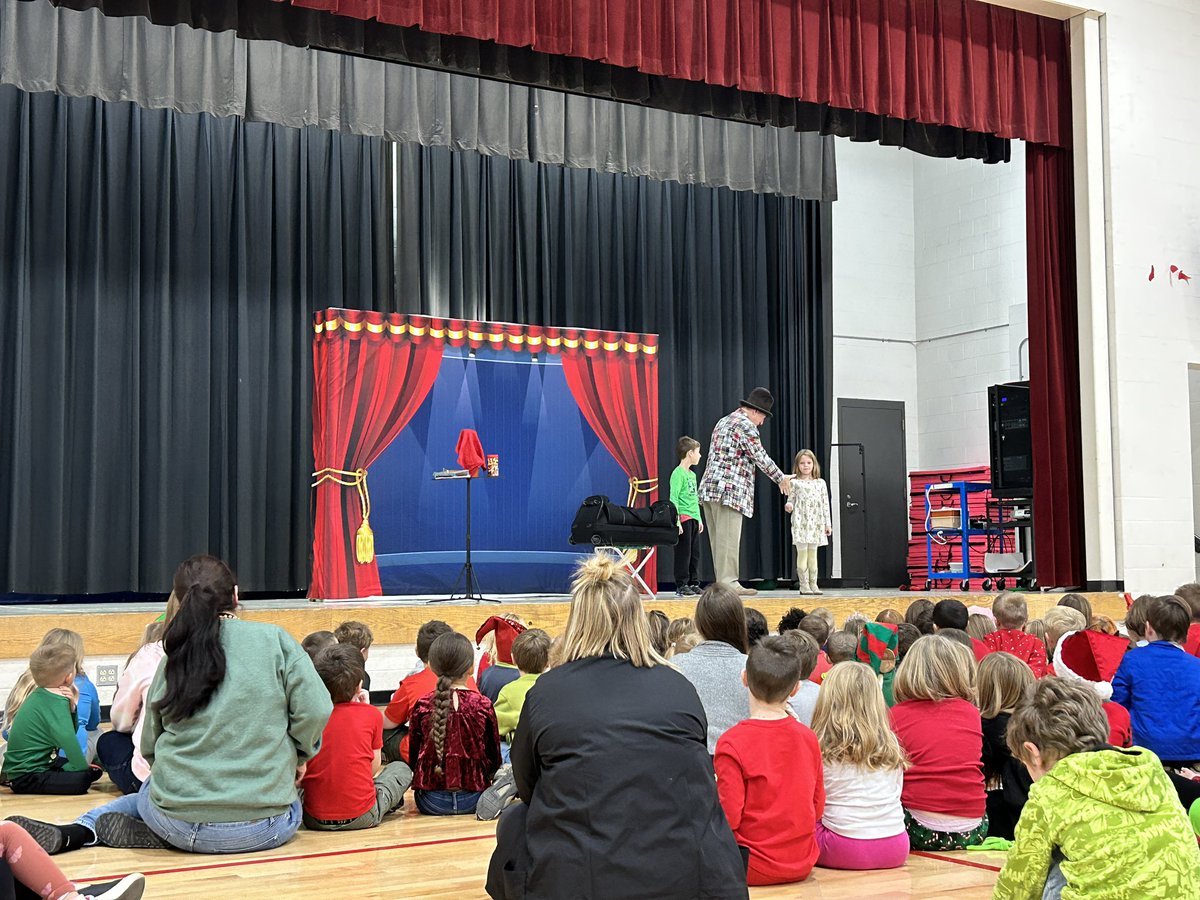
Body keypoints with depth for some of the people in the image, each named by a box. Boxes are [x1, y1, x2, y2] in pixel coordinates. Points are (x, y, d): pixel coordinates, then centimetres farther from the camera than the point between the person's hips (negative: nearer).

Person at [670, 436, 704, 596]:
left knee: (695, 553, 11)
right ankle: (681, 586, -1)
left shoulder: (692, 474, 17)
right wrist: (676, 521, -20)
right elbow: (673, 498, -16)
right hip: (683, 518, -9)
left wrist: (699, 519, 21)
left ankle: (694, 584, 18)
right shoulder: (678, 473, -11)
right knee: (683, 553, -5)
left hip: (693, 519, 9)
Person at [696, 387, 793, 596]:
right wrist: (781, 478, 8)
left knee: (720, 538, 8)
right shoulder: (746, 426, -7)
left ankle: (724, 581, 10)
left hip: (710, 488, 9)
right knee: (728, 538, -9)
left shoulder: (724, 422, 23)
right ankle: (728, 582, -10)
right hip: (729, 490, -9)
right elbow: (761, 458, -5)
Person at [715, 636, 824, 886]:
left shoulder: (731, 743, -16)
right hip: (802, 865, 5)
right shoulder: (807, 737, -1)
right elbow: (817, 808, 7)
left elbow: (728, 817, -16)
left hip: (753, 868, -5)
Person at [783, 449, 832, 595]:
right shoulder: (794, 483, 3)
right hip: (800, 522, -3)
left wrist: (828, 523, 9)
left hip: (816, 523, 3)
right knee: (802, 552, -4)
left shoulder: (821, 483, 12)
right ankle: (803, 585, 0)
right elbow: (791, 500, 2)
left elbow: (825, 504, 12)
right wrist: (788, 506, -22)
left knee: (813, 553, 6)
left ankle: (813, 584, 9)